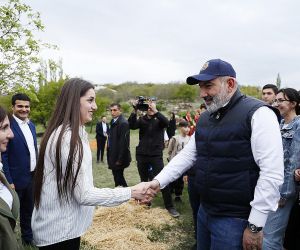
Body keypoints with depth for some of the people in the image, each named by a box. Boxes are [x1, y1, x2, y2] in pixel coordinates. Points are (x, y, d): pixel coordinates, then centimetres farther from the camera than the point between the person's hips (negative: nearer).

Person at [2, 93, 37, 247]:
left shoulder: (31, 125, 6)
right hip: (16, 179, -7)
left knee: (28, 210, 22)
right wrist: (8, 181, -18)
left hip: (32, 177, 7)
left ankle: (27, 237, 41)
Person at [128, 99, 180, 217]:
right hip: (142, 155, 3)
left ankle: (170, 207, 8)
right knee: (144, 181, 14)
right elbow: (131, 126, -12)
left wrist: (155, 111, -31)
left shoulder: (159, 120, 1)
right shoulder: (141, 120, 6)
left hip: (156, 155, -2)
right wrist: (135, 111, -24)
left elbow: (166, 122, -21)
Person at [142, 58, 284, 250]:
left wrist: (255, 226, -18)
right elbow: (187, 154, 12)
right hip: (205, 211, 7)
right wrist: (158, 181, -1)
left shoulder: (258, 113, -15)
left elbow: (272, 174, -19)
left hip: (235, 219, -7)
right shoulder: (205, 119, 9)